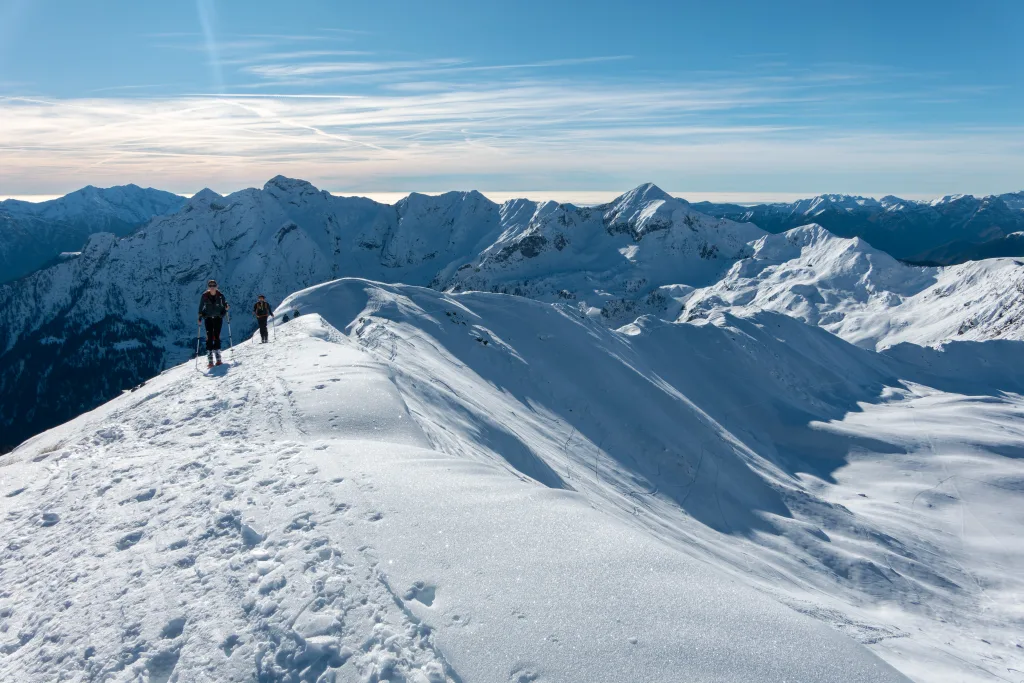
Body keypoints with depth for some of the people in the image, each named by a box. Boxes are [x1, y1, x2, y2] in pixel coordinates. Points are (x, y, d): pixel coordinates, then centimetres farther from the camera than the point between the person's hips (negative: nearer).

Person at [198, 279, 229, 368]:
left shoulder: (220, 295, -6)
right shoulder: (204, 296, -6)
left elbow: (224, 303, 5)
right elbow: (201, 307, 0)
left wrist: (226, 306, -17)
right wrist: (200, 316, -10)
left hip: (218, 317, 0)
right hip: (208, 318, 0)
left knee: (217, 336, -1)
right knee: (209, 337, -8)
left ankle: (218, 358, 6)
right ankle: (210, 360, -8)